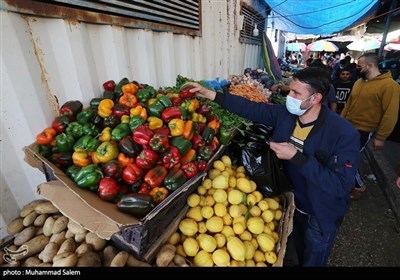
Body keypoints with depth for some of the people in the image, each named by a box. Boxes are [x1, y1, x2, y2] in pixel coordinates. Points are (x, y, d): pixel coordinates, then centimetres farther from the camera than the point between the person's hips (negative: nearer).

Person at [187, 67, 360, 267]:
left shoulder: (344, 134, -29)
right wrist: (210, 94, -14)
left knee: (313, 261, 23)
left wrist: (296, 157, -36)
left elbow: (341, 185, -31)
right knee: (299, 252, 32)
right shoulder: (284, 114, -14)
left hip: (320, 215, -4)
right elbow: (251, 108, -11)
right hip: (292, 202, 5)